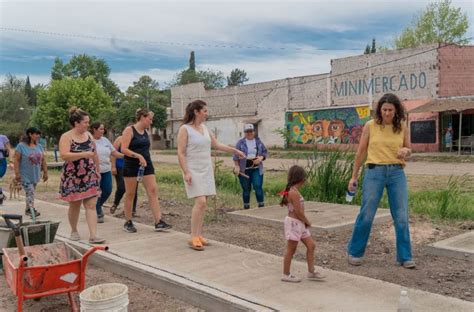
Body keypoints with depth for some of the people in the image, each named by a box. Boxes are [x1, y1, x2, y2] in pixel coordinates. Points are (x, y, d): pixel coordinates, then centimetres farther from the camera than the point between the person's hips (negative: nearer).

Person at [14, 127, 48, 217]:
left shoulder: (39, 146, 9)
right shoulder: (21, 146, -8)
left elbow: (43, 160, 11)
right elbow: (16, 160, -10)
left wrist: (45, 172, 9)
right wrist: (17, 173, -16)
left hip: (35, 175, 5)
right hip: (25, 175, -5)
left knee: (30, 192, 12)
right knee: (30, 192, -13)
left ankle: (27, 209, 22)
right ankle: (32, 210, -15)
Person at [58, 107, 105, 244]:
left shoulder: (89, 135, 8)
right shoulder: (66, 137, -9)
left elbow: (95, 154, 16)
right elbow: (64, 155, -23)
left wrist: (97, 170, 18)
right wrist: (84, 154, -28)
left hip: (90, 176, 4)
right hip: (73, 177, -4)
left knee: (91, 205, -5)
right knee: (74, 205, 10)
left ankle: (93, 235, -7)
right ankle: (74, 231, 30)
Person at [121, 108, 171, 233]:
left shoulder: (146, 132, 12)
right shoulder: (129, 130, -8)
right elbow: (123, 149, -17)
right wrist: (138, 156, -25)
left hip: (146, 165, 6)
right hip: (131, 166, -6)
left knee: (153, 191, -5)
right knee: (130, 194, 5)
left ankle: (158, 222, -7)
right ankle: (128, 223, 18)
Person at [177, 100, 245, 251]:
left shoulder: (204, 128, 12)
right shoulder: (185, 129, -9)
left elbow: (217, 145, 21)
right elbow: (181, 153, -12)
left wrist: (235, 150, 21)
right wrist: (186, 172, -19)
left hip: (206, 170, 7)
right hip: (194, 171, -7)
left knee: (202, 203, 6)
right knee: (200, 202, -16)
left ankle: (198, 235, 13)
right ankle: (193, 238, -8)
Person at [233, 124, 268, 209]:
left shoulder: (258, 141, 8)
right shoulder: (240, 142, 0)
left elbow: (265, 152, 12)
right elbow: (236, 156, -1)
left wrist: (261, 158, -8)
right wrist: (237, 166, -10)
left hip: (257, 169, 1)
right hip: (244, 170, -1)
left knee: (258, 187, -10)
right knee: (246, 189, 6)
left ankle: (261, 206, 0)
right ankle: (246, 207, 19)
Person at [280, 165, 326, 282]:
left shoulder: (293, 191, 10)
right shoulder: (294, 192, -21)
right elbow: (298, 211, -21)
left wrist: (305, 222, 5)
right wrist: (307, 221, -7)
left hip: (299, 223, 10)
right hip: (294, 223, -10)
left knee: (311, 245, 11)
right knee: (291, 250, 2)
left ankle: (311, 272, 19)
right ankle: (286, 275, 14)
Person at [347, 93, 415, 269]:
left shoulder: (402, 127, 4)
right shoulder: (370, 126, -2)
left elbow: (408, 150, 15)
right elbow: (361, 152, 4)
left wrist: (405, 151, -11)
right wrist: (354, 176, 5)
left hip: (397, 173, 2)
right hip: (375, 172, -2)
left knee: (401, 217, 3)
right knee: (366, 215, 1)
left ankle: (405, 257, 17)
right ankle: (354, 252, 18)